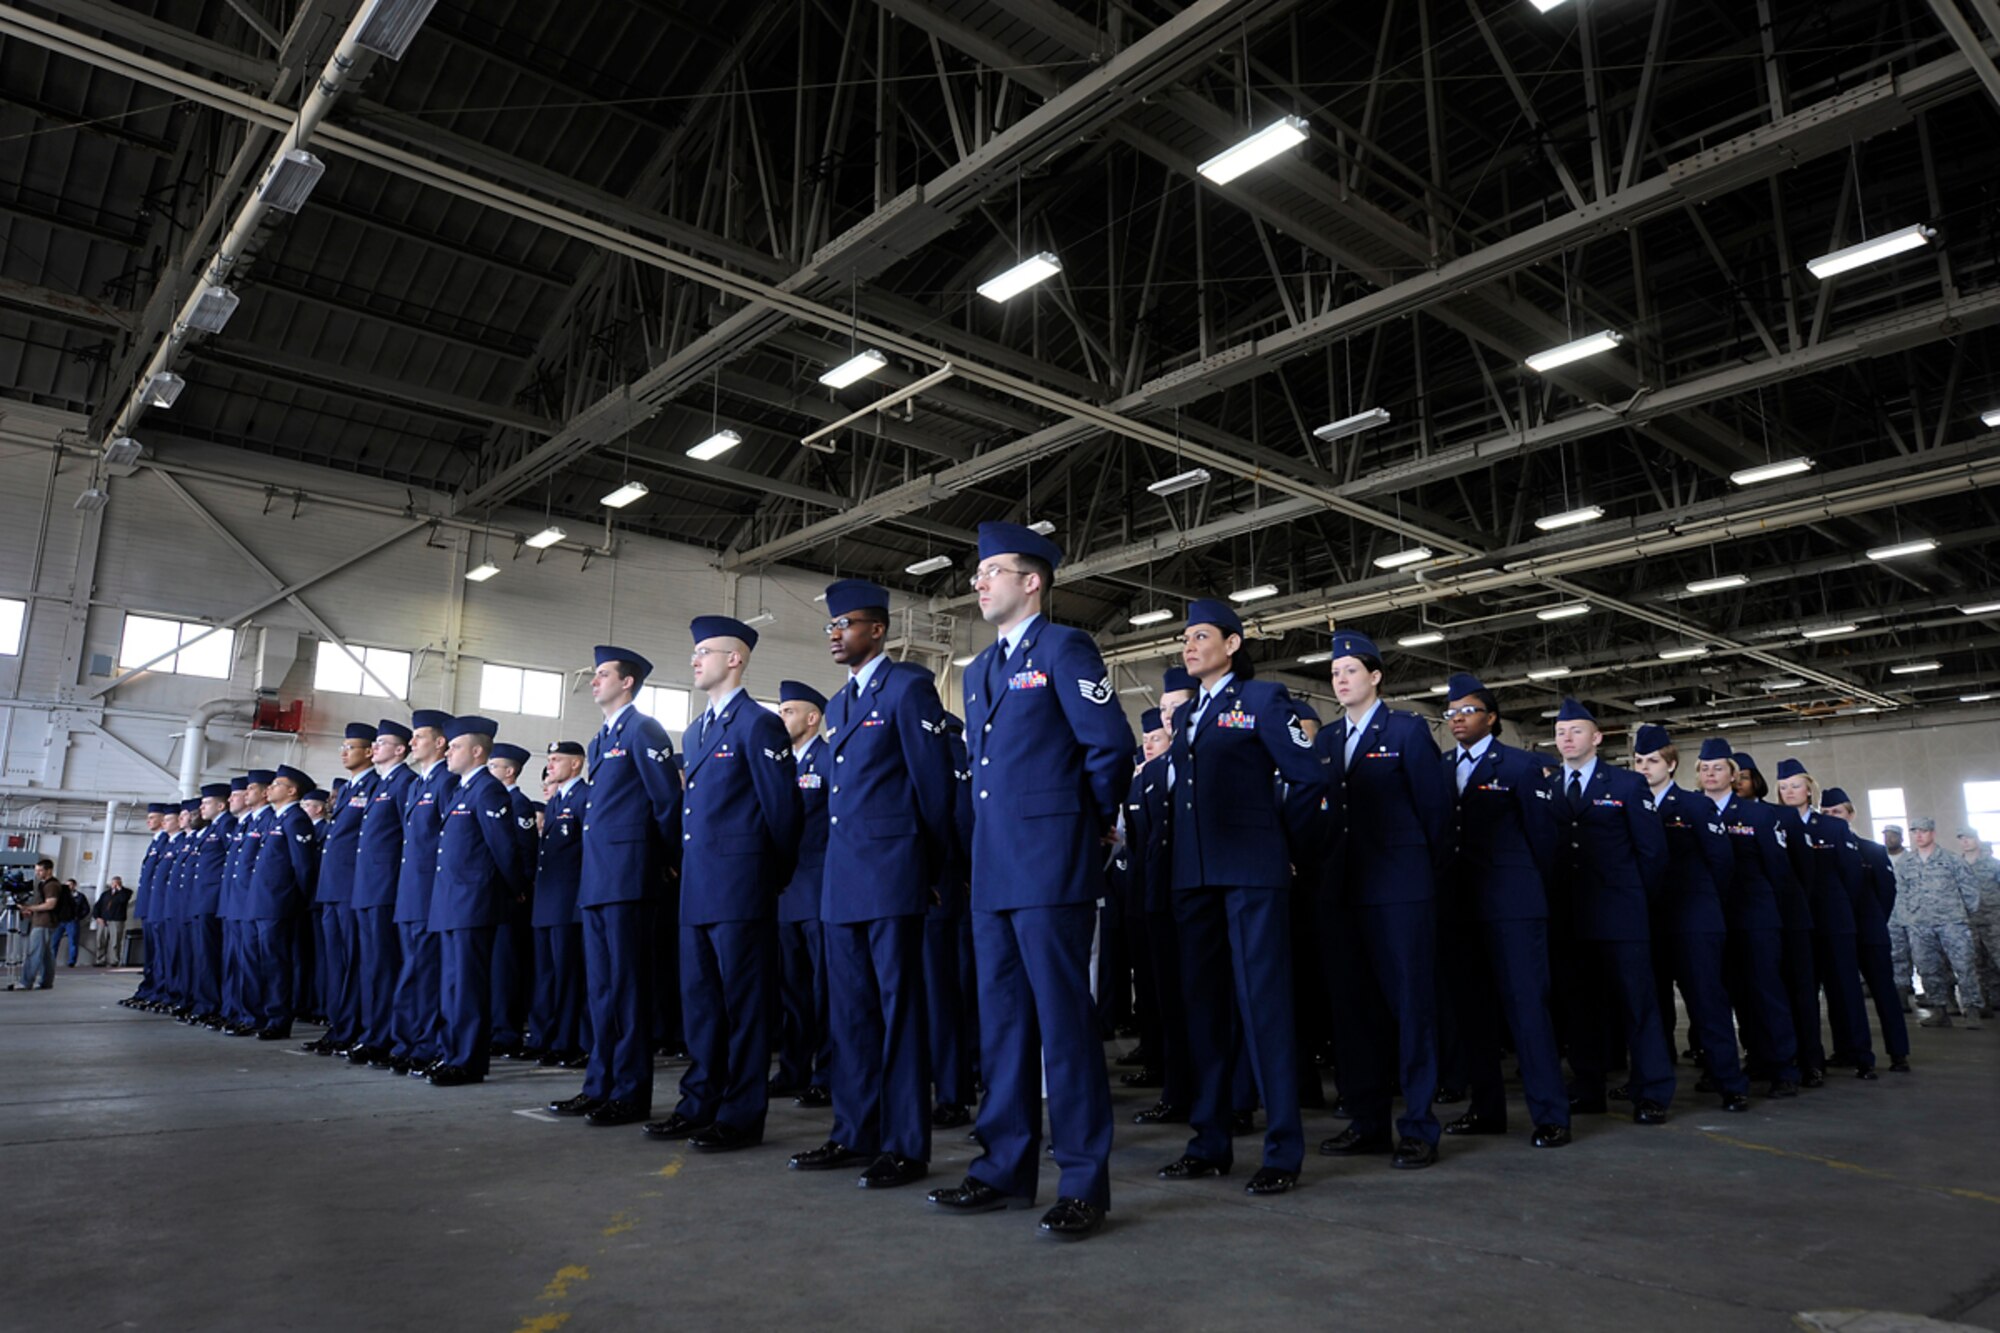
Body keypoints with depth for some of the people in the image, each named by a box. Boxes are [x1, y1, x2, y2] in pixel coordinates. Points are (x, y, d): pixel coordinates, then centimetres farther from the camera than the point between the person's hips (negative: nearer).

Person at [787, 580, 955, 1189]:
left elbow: (934, 779, -8)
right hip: (842, 877, 8)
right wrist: (839, 860, 15)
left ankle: (906, 1146, 6)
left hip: (891, 874, -8)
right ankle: (856, 1133, 23)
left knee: (898, 1007, -2)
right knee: (849, 1010, 13)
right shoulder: (839, 703, 19)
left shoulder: (908, 687, -6)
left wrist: (935, 865, -4)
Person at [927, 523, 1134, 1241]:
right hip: (994, 865, 8)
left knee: (1063, 1016, -5)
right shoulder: (979, 670, 20)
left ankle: (1083, 1183, 5)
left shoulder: (1065, 648, -4)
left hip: (1050, 863, -8)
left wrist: (1095, 822, -1)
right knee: (1001, 1016, 12)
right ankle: (1006, 1168, 22)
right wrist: (993, 823, 16)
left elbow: (1111, 745, -9)